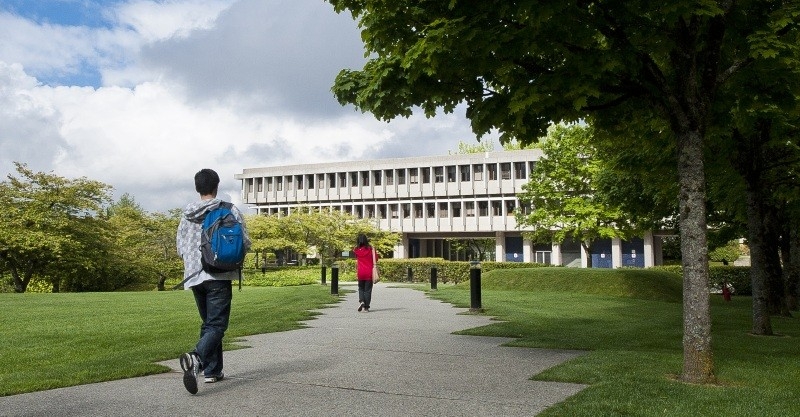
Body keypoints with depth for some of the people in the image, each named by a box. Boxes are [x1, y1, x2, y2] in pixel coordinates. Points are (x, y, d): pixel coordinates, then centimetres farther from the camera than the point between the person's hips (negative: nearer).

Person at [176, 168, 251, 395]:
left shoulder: (187, 215, 8)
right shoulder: (230, 211, -5)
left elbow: (180, 249, 10)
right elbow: (245, 243, -5)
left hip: (194, 276, 5)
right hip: (219, 276, -5)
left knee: (208, 323, 18)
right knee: (216, 325, -5)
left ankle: (212, 370, 20)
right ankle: (196, 358, -31)